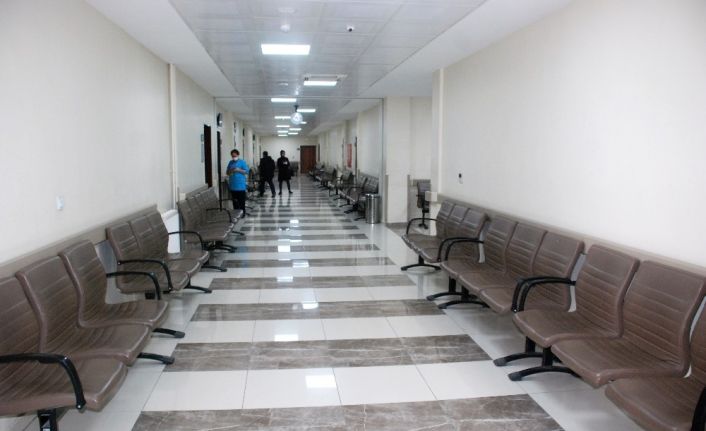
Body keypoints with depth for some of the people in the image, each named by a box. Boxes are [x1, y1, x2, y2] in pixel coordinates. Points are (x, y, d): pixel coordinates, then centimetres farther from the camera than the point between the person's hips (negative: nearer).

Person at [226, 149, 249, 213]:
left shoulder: (242, 162, -1)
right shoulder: (230, 162, 12)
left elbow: (246, 171, -6)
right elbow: (227, 173, 14)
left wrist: (239, 170, -17)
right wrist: (230, 171, -7)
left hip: (241, 185, -5)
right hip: (232, 185, 5)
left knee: (241, 201, -3)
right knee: (234, 200, 9)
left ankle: (242, 213, 5)